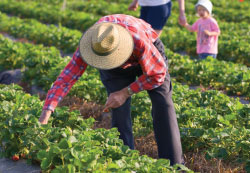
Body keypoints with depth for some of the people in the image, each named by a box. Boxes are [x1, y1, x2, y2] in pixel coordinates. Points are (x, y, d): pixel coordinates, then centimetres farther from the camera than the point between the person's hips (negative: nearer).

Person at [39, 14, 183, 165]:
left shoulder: (140, 42, -45)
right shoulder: (89, 44, -37)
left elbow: (157, 75, -28)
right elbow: (65, 79, -37)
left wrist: (125, 93, -29)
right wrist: (45, 115, -46)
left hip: (149, 58, -2)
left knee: (162, 104, -14)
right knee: (119, 110, -14)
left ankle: (173, 165, -7)